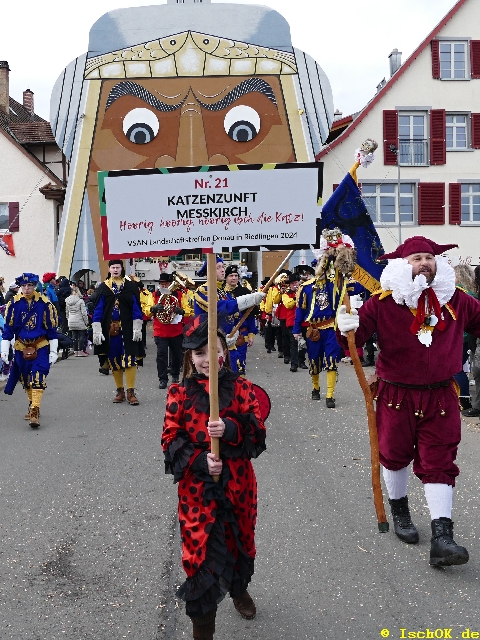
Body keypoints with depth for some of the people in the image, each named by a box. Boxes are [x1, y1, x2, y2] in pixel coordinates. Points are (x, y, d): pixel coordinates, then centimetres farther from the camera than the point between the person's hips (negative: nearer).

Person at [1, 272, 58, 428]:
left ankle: (35, 411, -15)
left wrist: (53, 351, -3)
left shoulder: (45, 303, -8)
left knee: (38, 379, -13)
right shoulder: (14, 303, -3)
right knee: (26, 380, 14)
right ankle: (32, 405, 32)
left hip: (41, 347, -3)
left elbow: (51, 328, -3)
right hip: (21, 347, 3)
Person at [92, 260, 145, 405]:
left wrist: (137, 328, -6)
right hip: (110, 330, 2)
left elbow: (136, 308, 1)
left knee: (130, 359, -7)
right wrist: (97, 331, -3)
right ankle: (120, 391, 19)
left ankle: (131, 392, -2)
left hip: (127, 329, -2)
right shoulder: (103, 288, 5)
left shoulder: (130, 286, 2)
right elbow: (98, 310, 4)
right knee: (114, 360, 7)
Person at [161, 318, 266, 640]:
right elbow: (171, 440, -5)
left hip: (238, 482, 2)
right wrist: (200, 461, -19)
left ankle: (239, 588, 51)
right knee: (201, 549, 0)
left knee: (239, 540, 19)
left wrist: (230, 429, -28)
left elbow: (258, 433, -8)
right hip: (197, 485, -1)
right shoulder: (179, 393, -4)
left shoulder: (241, 387, -3)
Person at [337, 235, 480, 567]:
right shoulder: (383, 302, -12)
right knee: (395, 455, 16)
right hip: (397, 395, -1)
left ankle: (442, 538, 3)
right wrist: (348, 330, -39)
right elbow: (356, 338, -17)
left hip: (441, 396, 1)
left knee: (439, 463, 1)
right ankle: (400, 511, 42)